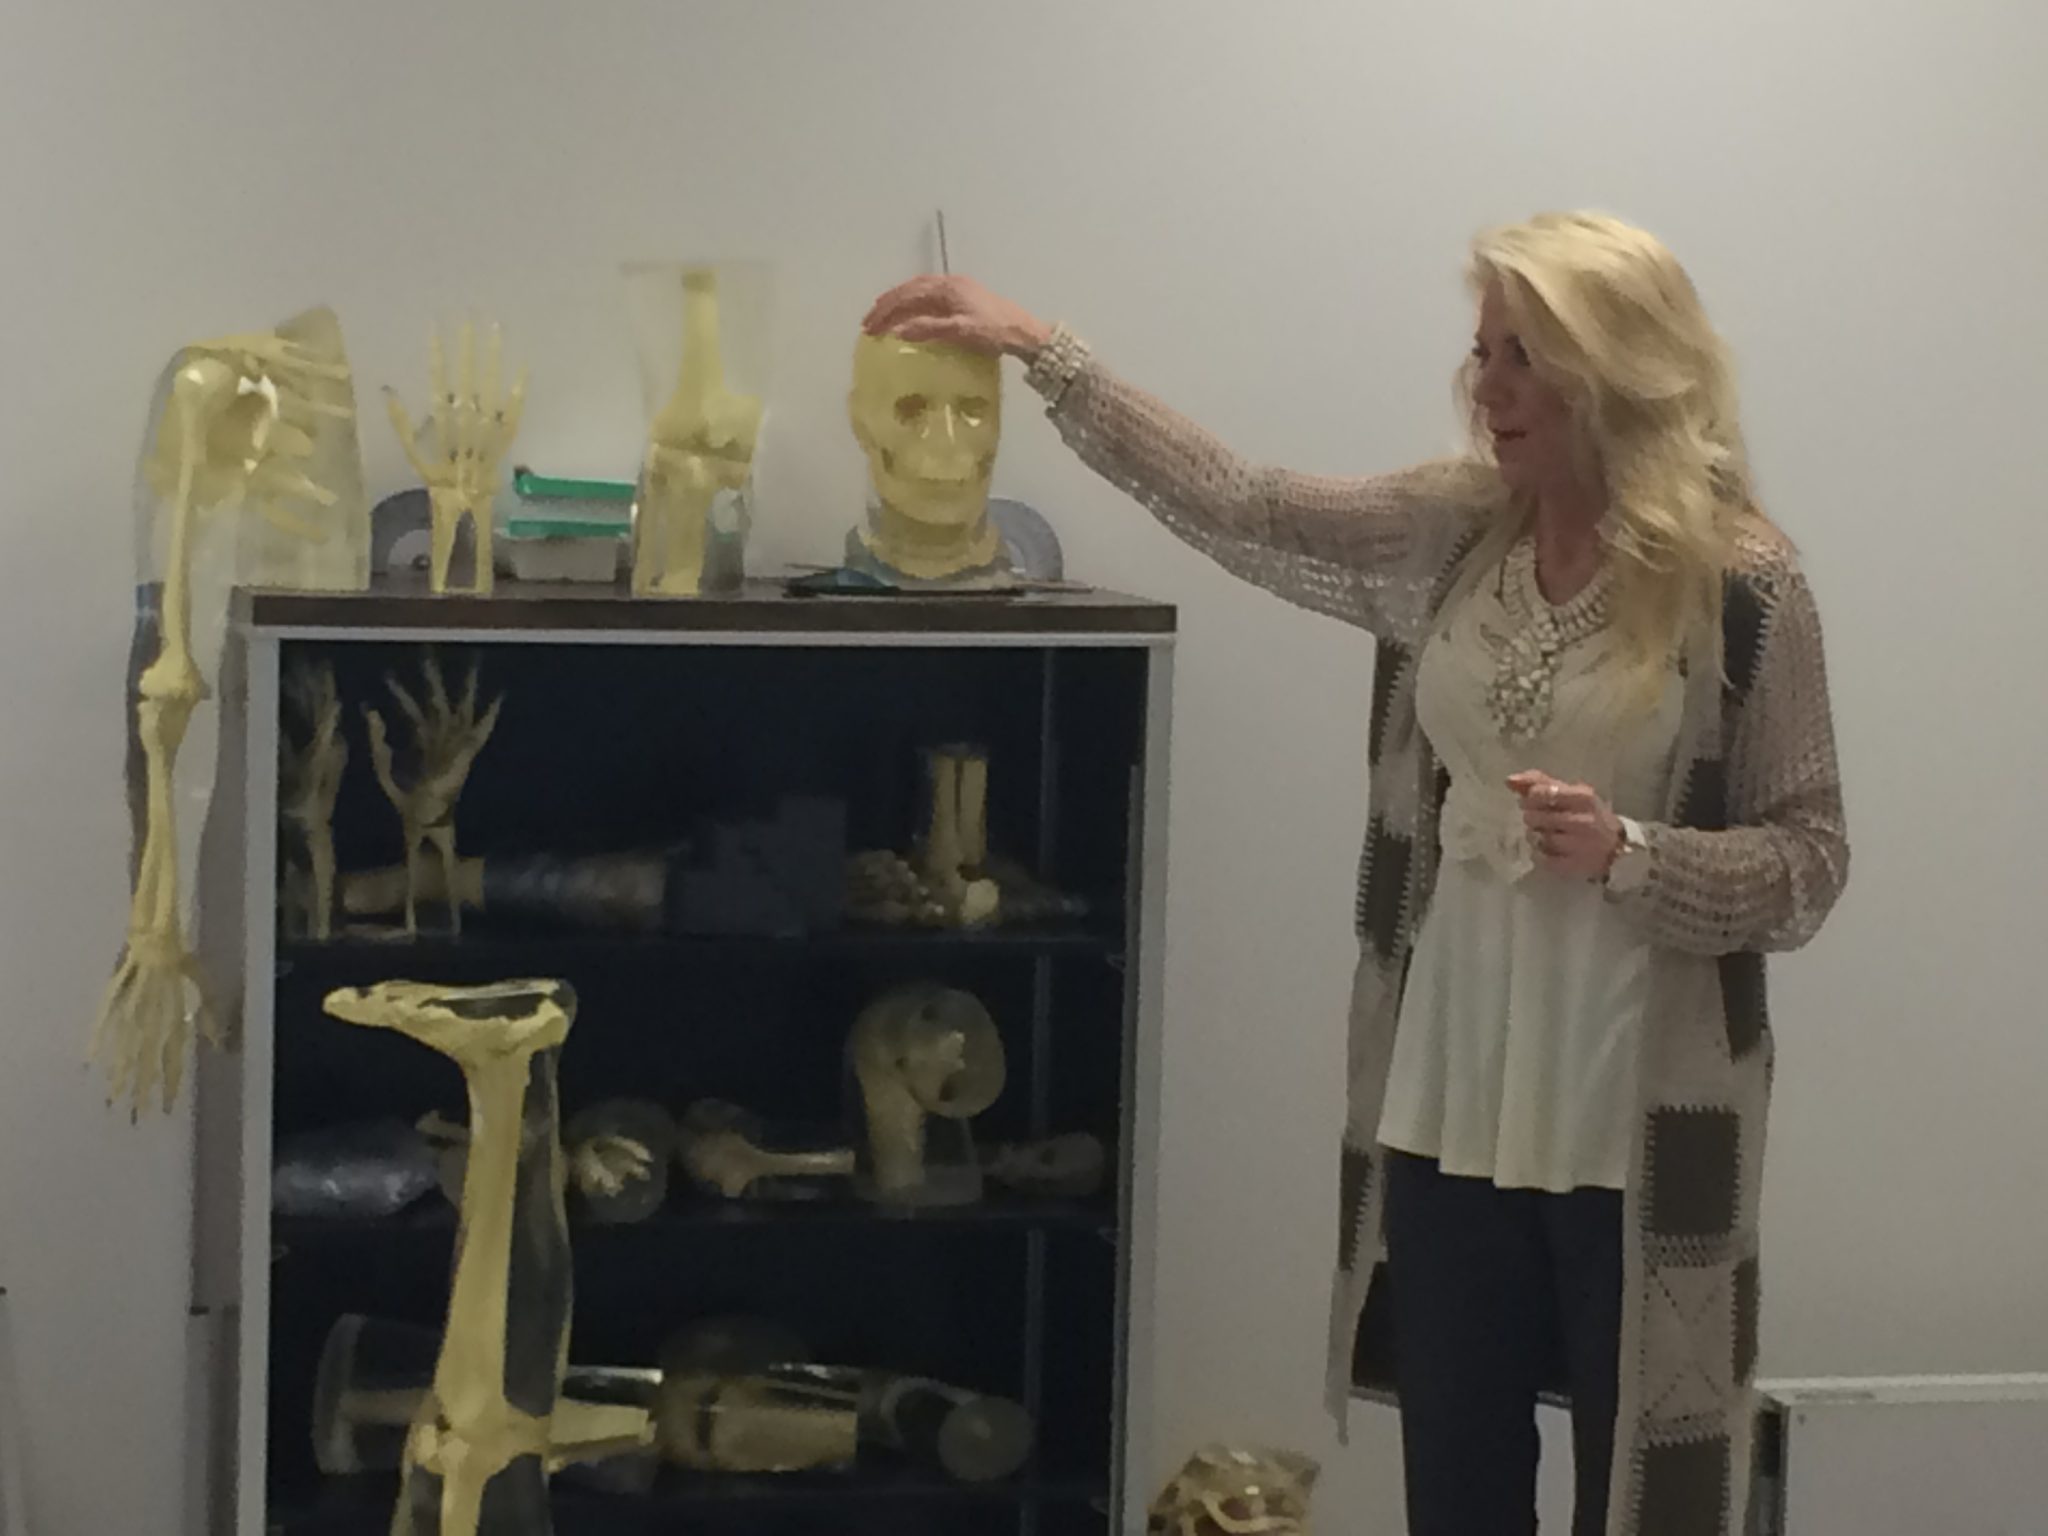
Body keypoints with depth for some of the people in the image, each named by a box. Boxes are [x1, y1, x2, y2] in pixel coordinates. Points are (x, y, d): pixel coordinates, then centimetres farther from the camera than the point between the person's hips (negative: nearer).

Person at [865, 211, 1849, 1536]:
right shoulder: (1454, 532, 4)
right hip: (1452, 1100, 5)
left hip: (1640, 1123, -5)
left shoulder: (1744, 586, -10)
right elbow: (1237, 507, 7)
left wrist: (1627, 853, -23)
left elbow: (1809, 865, -7)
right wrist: (1041, 351, 4)